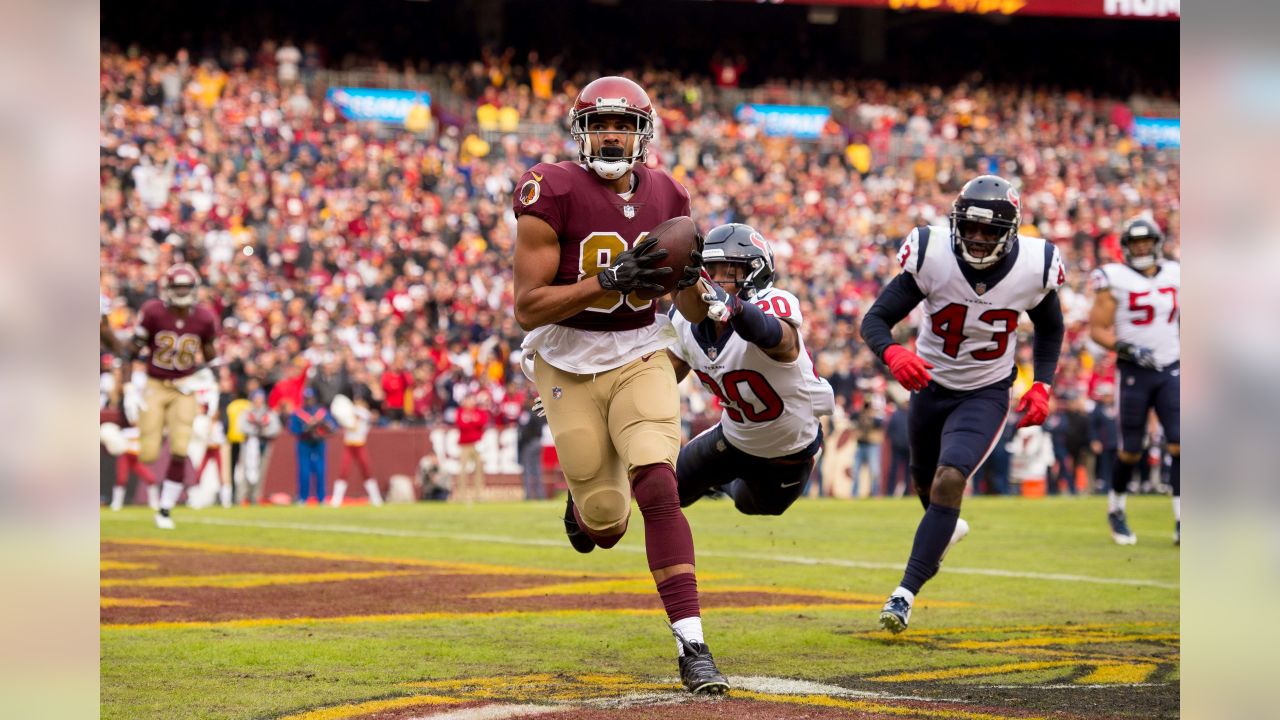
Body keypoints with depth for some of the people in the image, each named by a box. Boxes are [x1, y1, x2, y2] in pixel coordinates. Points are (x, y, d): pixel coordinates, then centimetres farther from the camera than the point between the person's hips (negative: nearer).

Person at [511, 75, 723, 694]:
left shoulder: (666, 197, -2)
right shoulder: (552, 195, -16)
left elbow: (684, 294, 12)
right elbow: (527, 308, -19)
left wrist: (688, 278, -13)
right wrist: (610, 279, -29)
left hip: (640, 359, 2)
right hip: (568, 366, -2)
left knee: (658, 490, -19)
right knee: (607, 524, 4)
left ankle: (691, 643, -19)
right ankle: (582, 503, 45)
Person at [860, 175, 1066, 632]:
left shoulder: (1034, 268, -19)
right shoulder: (931, 256, -24)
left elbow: (1050, 329, 3)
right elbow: (875, 320, -24)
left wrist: (1042, 386, -9)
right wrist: (893, 354, -45)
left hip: (986, 393, -2)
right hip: (930, 385, 2)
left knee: (950, 479, -23)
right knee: (925, 478, 24)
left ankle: (906, 593, -20)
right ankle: (946, 530, 60)